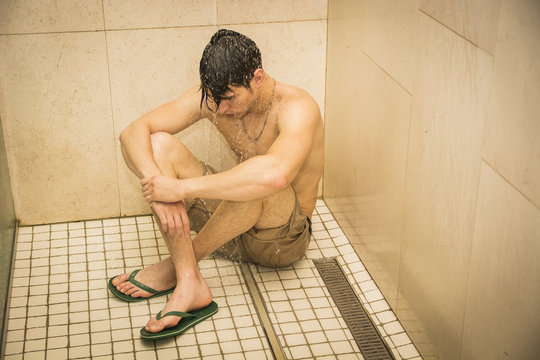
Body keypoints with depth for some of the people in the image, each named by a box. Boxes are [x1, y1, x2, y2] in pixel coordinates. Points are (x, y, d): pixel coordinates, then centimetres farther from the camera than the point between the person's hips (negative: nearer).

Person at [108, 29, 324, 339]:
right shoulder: (212, 96, -8)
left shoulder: (298, 107, -25)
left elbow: (275, 174, -47)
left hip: (285, 237, -5)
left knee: (259, 178, -40)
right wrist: (159, 185, -33)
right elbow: (134, 132, -12)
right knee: (159, 144, -15)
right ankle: (189, 282, -26)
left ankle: (173, 267, -19)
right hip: (231, 227, 5)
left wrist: (180, 187, -42)